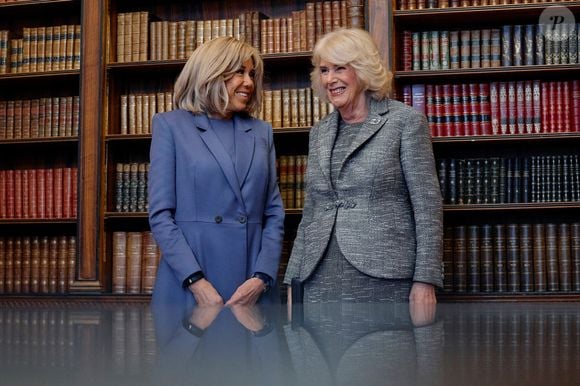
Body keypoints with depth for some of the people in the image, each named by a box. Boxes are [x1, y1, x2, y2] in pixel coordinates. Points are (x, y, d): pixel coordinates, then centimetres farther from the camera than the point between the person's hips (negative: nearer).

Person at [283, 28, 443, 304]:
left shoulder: (405, 121, -1)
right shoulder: (319, 132, 15)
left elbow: (427, 205, -5)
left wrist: (425, 281, -11)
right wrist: (293, 281, 12)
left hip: (384, 280, -4)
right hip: (321, 283, 5)